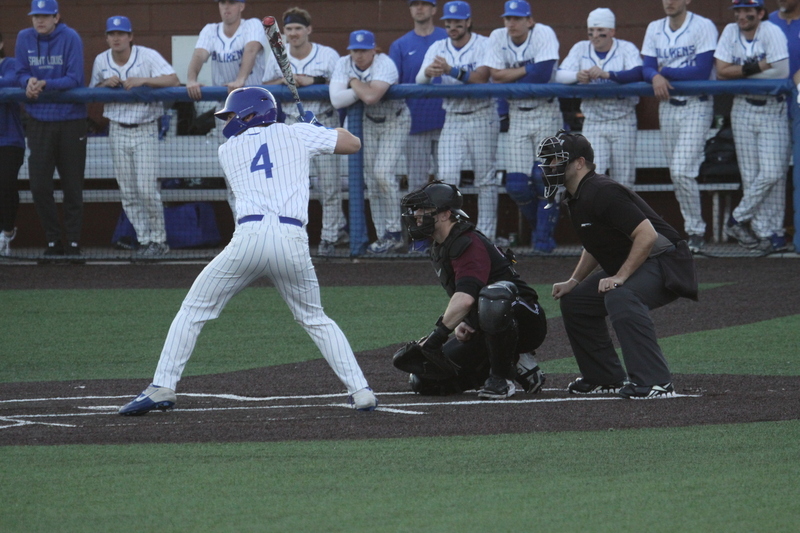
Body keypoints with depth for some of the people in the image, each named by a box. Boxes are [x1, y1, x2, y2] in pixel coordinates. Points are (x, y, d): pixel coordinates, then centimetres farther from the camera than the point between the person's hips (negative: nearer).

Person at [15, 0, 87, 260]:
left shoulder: (70, 38, -10)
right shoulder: (24, 38, 1)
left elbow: (74, 79, -13)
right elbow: (21, 73, 6)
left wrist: (45, 84, -25)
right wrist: (29, 81, -17)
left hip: (70, 120, -3)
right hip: (39, 120, 3)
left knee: (73, 186, 3)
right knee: (39, 185, -4)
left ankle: (74, 242, 10)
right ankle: (53, 241, 8)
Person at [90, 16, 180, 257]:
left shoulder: (148, 56, -10)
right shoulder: (101, 61, 4)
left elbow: (173, 80, -19)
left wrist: (143, 80, -28)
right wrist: (107, 84, -8)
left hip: (145, 130, -4)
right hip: (118, 131, 4)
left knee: (147, 189, -10)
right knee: (128, 192, 4)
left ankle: (159, 240, 5)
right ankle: (144, 239, 14)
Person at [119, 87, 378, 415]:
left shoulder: (228, 151, 19)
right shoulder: (296, 134, 17)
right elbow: (353, 144, 22)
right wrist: (317, 130, 41)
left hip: (249, 237, -1)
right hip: (293, 240, 1)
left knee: (193, 311, 11)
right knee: (315, 319, 19)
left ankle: (163, 386, 1)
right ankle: (360, 391, 7)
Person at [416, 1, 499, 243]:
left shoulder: (484, 46, -5)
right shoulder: (438, 48, 6)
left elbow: (481, 78, -21)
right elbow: (419, 80, -7)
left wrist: (452, 71, -33)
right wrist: (429, 72, -32)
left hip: (482, 117, -3)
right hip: (452, 120, 3)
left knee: (485, 179, -1)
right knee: (446, 177, -8)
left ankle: (486, 234, 4)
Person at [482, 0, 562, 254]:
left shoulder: (544, 34, -13)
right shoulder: (497, 38, -2)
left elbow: (544, 74, -23)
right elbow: (495, 75, -9)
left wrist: (509, 78, -14)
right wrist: (528, 69, -13)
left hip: (546, 113, -3)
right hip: (517, 116, 3)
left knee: (545, 176, -11)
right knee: (516, 183, -3)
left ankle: (545, 236, 1)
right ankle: (538, 225, 22)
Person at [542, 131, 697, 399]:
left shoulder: (601, 192, -22)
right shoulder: (577, 198, 11)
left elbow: (647, 235, -28)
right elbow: (596, 245, 26)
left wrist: (619, 277, -28)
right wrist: (573, 282, 14)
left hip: (665, 261, -11)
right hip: (628, 268, 11)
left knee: (619, 297, -36)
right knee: (575, 301, 14)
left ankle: (655, 382, -40)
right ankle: (606, 377, 21)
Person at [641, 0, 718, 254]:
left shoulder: (703, 27, -10)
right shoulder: (655, 29, 11)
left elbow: (702, 71, -17)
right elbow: (647, 68, 5)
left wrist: (666, 71, -9)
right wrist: (655, 76, -18)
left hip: (696, 106, -6)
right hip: (667, 106, 6)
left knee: (682, 172, -15)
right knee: (676, 175, 6)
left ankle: (695, 232, -5)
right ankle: (693, 229, 14)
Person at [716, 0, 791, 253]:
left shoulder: (771, 32, -12)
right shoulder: (731, 33, 1)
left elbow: (781, 72, -20)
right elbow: (721, 71, -5)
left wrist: (739, 72, -11)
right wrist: (756, 67, -16)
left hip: (773, 110, -3)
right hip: (743, 110, 3)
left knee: (772, 173, -9)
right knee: (751, 174, 1)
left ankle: (738, 220, 4)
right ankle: (765, 231, 6)